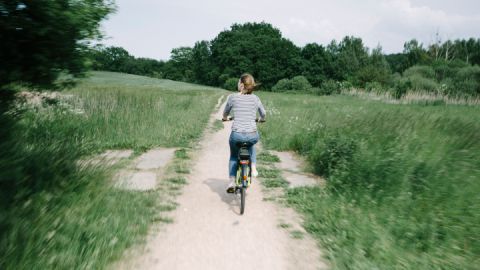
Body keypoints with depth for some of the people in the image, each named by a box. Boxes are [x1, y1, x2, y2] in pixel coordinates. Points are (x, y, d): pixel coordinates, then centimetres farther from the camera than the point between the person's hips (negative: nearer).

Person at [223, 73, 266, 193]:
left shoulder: (232, 97, 1)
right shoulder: (255, 98, 6)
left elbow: (225, 113, 17)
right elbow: (263, 115, 21)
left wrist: (225, 118, 40)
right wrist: (261, 119, 44)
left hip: (236, 135, -1)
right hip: (253, 135, 2)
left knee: (233, 156, 27)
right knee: (251, 145, 39)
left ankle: (232, 182, 16)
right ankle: (253, 168, 25)